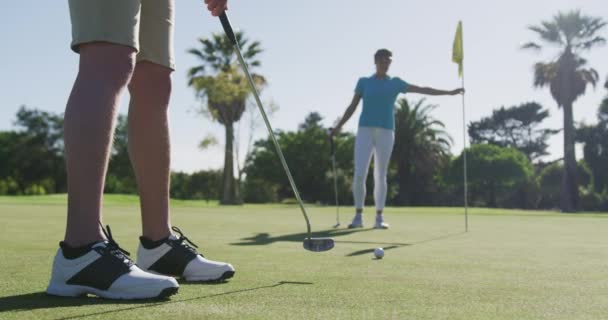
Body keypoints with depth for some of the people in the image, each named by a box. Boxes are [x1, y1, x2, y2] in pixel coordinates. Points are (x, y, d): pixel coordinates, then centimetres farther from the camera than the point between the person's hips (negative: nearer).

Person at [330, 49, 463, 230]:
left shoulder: (395, 83, 11)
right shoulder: (363, 82, 10)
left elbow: (423, 90, 8)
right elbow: (352, 107, 9)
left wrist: (449, 92, 4)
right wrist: (338, 126, -1)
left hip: (386, 133, 1)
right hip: (365, 131, -1)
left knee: (380, 176, 1)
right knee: (359, 175, -10)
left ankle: (379, 218, 7)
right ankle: (358, 216, 1)